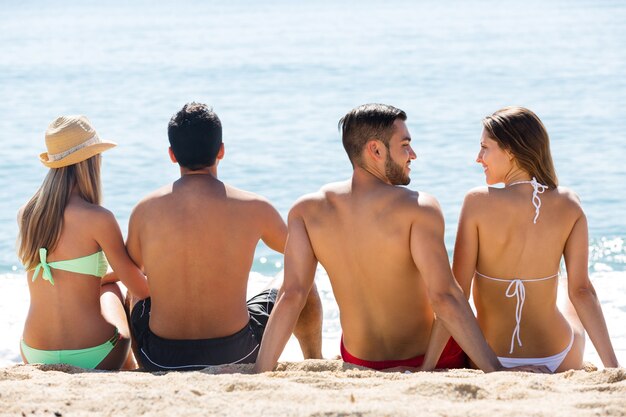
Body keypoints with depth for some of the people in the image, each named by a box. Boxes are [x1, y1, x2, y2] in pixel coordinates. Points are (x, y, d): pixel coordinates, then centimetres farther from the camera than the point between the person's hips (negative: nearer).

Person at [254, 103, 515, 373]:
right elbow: (444, 298, -29)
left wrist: (259, 375, -17)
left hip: (359, 361, 4)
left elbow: (291, 295, -17)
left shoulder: (305, 211, -10)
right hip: (429, 358, -4)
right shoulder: (418, 208, -21)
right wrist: (496, 371, -29)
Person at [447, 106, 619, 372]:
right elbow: (581, 291, -9)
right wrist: (612, 367, -4)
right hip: (557, 363, 1)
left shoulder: (478, 202, -16)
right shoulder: (569, 205, -9)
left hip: (489, 362, -1)